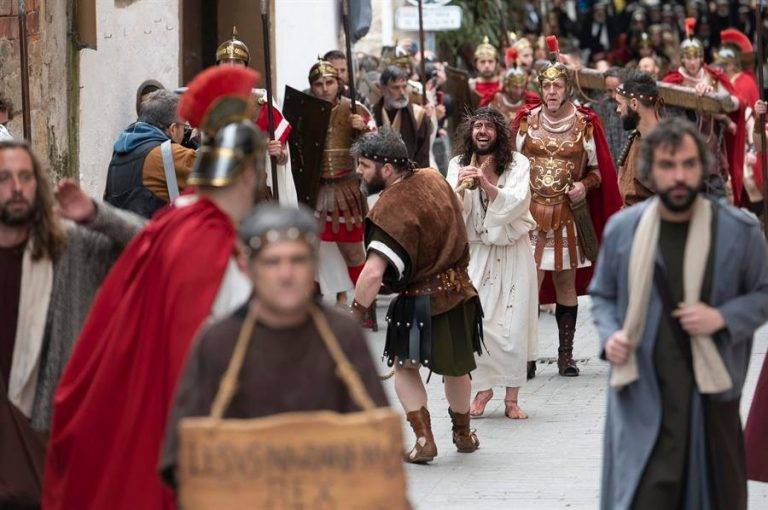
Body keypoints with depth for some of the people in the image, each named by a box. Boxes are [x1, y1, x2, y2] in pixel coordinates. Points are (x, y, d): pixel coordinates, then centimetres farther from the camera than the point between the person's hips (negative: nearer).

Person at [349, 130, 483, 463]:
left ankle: (424, 439, 2)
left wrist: (356, 314, -23)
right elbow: (458, 215, 22)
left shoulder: (391, 208, -23)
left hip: (420, 300, -7)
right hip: (459, 290, 7)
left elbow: (373, 274, -31)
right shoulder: (433, 179, 0)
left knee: (405, 367, 12)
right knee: (455, 368, 24)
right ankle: (463, 434, 40)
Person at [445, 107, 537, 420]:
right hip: (475, 252, 1)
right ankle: (483, 388, 10)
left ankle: (511, 398, 2)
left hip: (512, 253, -1)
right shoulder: (459, 165, 3)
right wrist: (460, 187, -28)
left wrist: (486, 184, -29)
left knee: (514, 325, -4)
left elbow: (517, 203, -16)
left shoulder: (517, 164, -1)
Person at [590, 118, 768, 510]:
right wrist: (609, 335, -4)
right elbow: (601, 296, 16)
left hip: (711, 390, 0)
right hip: (641, 392, 0)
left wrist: (722, 317, -13)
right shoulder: (622, 228, 3)